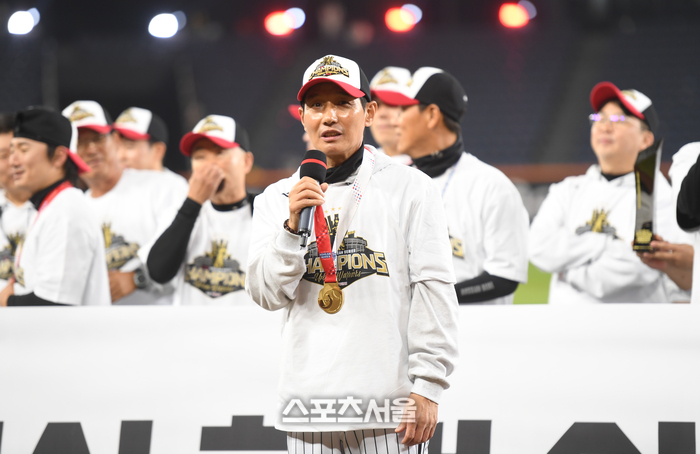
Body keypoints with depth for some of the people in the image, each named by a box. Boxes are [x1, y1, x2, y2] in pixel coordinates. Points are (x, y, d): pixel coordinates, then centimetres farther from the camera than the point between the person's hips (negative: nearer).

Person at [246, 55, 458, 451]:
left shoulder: (410, 188, 4)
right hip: (308, 400, 3)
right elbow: (268, 295, 5)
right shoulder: (277, 198, 13)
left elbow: (434, 290, -1)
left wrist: (427, 388, -8)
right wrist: (293, 225, -10)